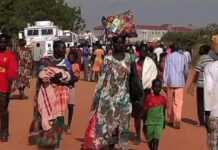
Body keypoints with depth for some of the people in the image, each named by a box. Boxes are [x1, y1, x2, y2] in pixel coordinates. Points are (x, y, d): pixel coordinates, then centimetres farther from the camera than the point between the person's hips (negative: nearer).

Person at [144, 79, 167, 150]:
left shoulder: (163, 99, -3)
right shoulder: (149, 98, -8)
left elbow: (164, 111, 8)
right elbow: (145, 111, -2)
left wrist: (164, 123, 13)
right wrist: (144, 124, -2)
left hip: (159, 122, 0)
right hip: (150, 122, 0)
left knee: (156, 139, -12)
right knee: (150, 140, 10)